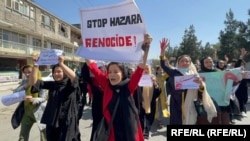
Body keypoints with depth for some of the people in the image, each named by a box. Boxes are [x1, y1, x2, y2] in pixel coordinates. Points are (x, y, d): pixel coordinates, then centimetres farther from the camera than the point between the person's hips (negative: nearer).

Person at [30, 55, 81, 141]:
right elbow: (34, 82, 0)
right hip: (52, 122, 5)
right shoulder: (51, 85, 7)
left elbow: (74, 77, -28)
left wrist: (61, 64, -37)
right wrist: (36, 65, -13)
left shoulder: (70, 84, -5)